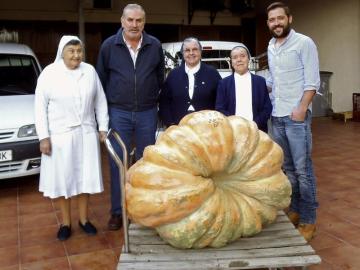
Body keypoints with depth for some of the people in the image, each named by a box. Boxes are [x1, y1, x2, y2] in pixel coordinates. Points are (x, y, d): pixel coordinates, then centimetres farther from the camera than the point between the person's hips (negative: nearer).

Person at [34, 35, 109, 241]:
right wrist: (44, 137, -10)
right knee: (63, 178, 6)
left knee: (85, 176, 9)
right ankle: (66, 222, 22)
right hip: (60, 135, -2)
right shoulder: (49, 73, -7)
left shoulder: (90, 71, -1)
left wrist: (103, 127, 4)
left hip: (86, 133, 2)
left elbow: (100, 101, 6)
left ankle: (84, 218, 26)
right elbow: (40, 107, -5)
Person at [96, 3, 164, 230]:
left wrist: (152, 99, 10)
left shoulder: (155, 46, -1)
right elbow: (101, 79, 5)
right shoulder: (109, 46, -3)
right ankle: (117, 212, 16)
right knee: (118, 163, 4)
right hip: (118, 113, -1)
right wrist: (111, 104, 7)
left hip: (147, 113, 1)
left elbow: (160, 77, 9)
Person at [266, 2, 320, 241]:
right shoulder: (271, 47, 14)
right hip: (276, 116, 6)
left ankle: (309, 219, 8)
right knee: (287, 168, 13)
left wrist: (302, 108, -18)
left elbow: (312, 81, -10)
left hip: (297, 116, -6)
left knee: (303, 170, -2)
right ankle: (295, 210, 25)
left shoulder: (304, 43, -5)